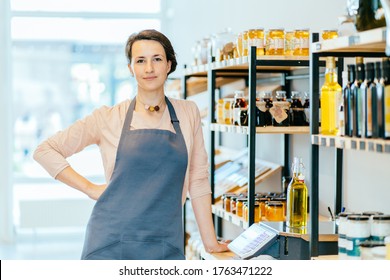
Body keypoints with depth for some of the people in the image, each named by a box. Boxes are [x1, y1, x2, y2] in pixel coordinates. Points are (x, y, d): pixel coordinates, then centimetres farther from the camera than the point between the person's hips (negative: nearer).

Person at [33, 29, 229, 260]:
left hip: (167, 245, 2)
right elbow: (45, 151, 6)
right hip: (112, 242, -1)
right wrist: (90, 188, -1)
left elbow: (198, 178, 10)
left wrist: (210, 241, 8)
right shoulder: (109, 118, 2)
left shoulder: (188, 113, 7)